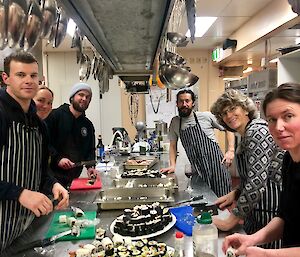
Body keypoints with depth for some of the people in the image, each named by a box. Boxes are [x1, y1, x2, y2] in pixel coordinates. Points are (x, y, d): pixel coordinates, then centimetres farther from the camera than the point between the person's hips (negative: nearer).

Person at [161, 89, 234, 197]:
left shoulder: (206, 116, -2)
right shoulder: (175, 122, 8)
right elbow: (173, 145, 16)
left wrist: (231, 151, -3)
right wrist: (172, 165, 6)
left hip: (215, 163, -2)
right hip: (197, 170, 3)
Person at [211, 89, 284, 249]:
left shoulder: (257, 130, -19)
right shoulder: (245, 136, 10)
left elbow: (257, 181, -26)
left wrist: (230, 221, -21)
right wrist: (235, 193, 0)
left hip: (272, 211, -9)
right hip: (255, 210, 9)